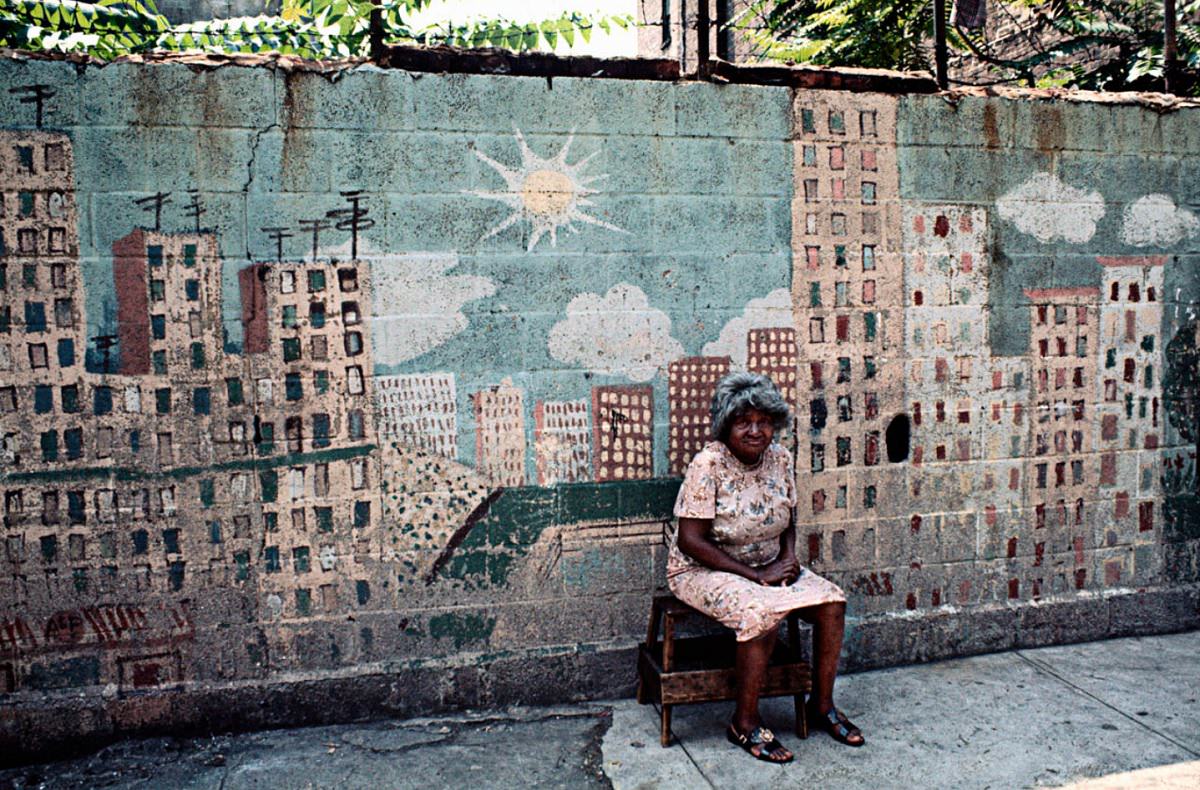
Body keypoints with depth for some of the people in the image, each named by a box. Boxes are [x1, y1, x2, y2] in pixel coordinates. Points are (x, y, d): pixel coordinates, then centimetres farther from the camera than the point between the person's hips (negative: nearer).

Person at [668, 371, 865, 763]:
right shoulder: (708, 465, -21)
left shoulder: (780, 459, -1)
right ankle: (744, 724, -14)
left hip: (767, 566, 7)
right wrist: (755, 575, -22)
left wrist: (787, 559, -8)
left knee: (832, 601, -12)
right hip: (703, 570, -6)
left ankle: (822, 704, 8)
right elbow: (690, 540, -23)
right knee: (762, 613, -32)